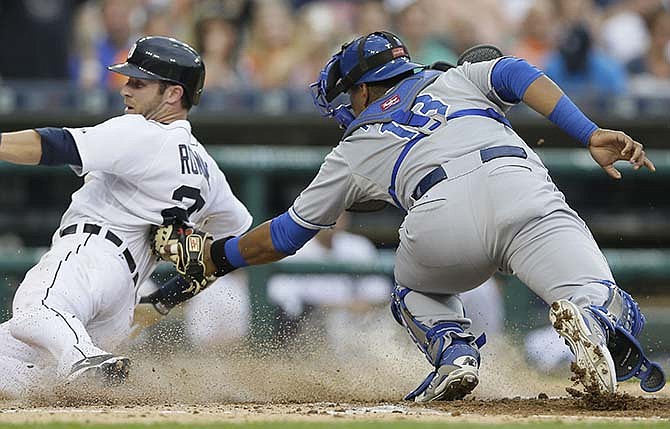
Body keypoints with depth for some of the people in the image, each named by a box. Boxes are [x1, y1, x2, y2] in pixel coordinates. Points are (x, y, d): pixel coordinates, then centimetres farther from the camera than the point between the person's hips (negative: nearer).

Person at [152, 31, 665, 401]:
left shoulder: (354, 150, 34)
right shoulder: (456, 79, 38)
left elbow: (284, 236, 40)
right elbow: (515, 74, 16)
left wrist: (214, 256, 56)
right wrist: (592, 134, 8)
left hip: (438, 217, 0)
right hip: (517, 181, 0)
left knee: (415, 290, 34)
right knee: (609, 308, -9)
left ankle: (453, 353, 3)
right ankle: (590, 319, -46)